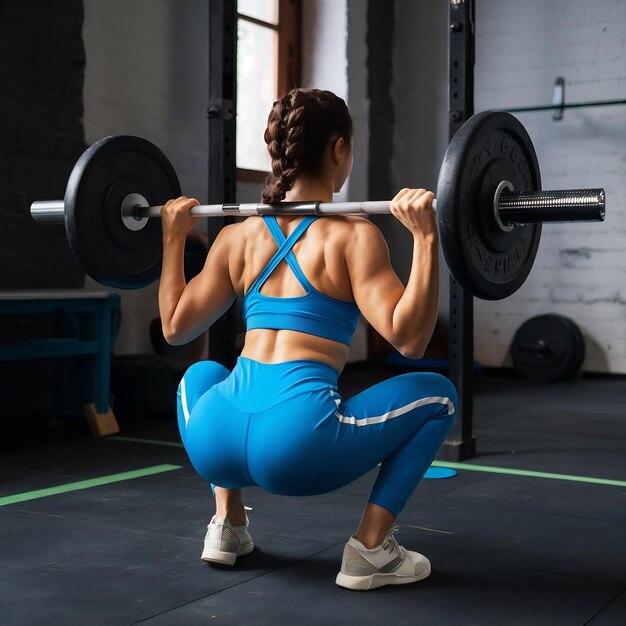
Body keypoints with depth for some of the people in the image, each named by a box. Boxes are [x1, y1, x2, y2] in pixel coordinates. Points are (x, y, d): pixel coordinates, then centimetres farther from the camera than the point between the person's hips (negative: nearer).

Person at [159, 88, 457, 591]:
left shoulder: (238, 235, 13)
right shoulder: (351, 235, -1)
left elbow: (175, 328, 19)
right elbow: (407, 338, -11)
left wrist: (173, 238, 26)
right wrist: (426, 238, -13)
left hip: (216, 442, 5)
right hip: (298, 445, -5)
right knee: (436, 393, 16)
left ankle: (227, 525, 26)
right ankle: (371, 549, 9)